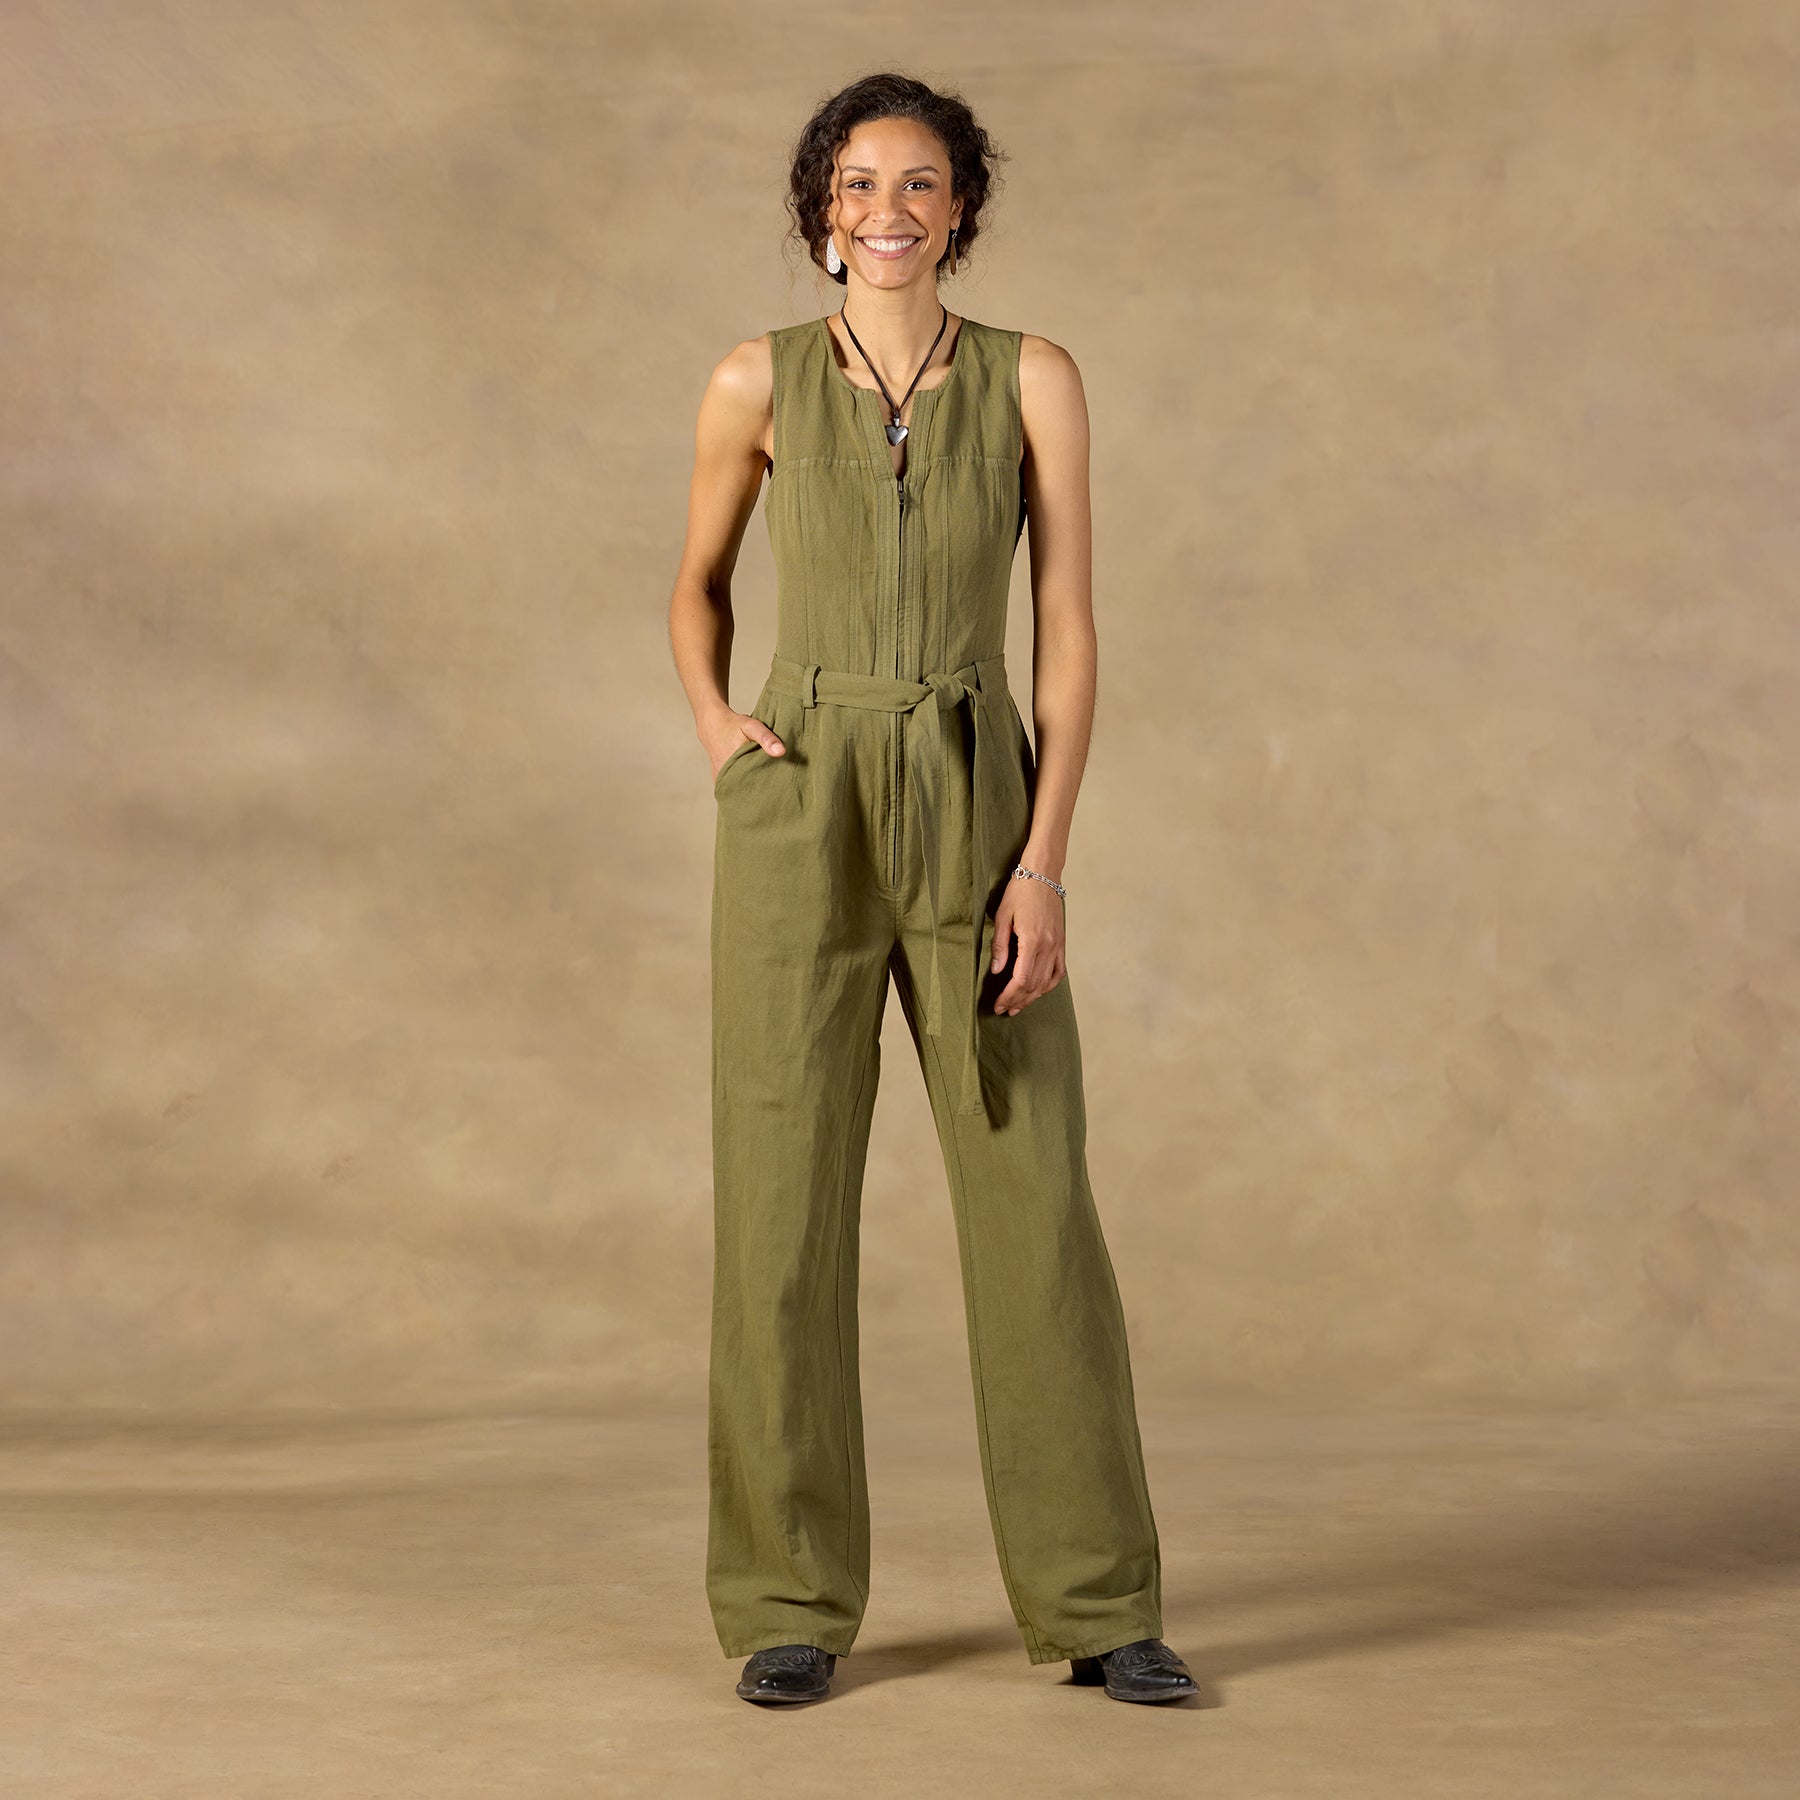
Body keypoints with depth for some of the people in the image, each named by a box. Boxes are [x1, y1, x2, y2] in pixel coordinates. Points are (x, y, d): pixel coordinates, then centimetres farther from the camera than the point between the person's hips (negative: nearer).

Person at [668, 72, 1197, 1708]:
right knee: (785, 1203, -1)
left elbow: (1070, 634, -1)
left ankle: (1096, 1604, 9)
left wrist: (1045, 864, -9)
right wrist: (713, 726, -2)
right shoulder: (758, 383, 4)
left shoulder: (1036, 380, 3)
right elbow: (698, 588, 19)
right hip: (802, 820, 0)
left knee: (1036, 1203, -2)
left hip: (975, 819, 0)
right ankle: (794, 1603, 12)